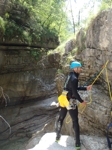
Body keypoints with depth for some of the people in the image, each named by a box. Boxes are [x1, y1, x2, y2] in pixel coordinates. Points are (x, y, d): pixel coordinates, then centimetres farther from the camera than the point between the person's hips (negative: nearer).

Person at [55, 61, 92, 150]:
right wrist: (82, 101, -11)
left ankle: (57, 136, 34)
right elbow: (75, 92, -21)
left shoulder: (70, 76, 9)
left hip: (64, 100, 9)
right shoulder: (74, 78, -19)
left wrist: (86, 88, 12)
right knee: (75, 122, 2)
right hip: (71, 102, -9)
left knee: (60, 118, 19)